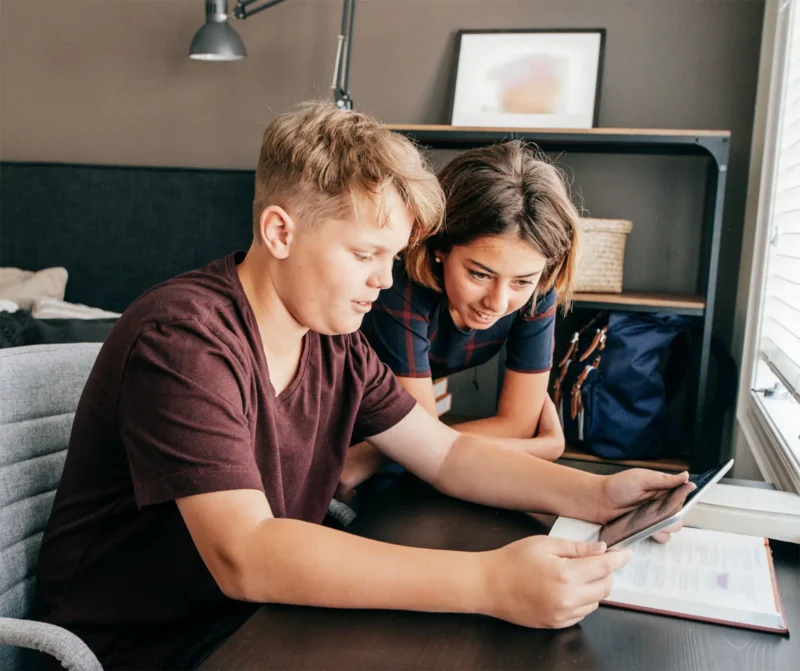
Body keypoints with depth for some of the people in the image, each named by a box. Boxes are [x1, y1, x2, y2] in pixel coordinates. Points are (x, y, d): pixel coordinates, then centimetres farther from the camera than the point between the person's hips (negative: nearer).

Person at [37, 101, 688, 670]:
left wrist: (596, 494, -11)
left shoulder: (334, 341, -1)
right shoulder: (184, 340, -25)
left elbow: (447, 454, 3)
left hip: (259, 612, 7)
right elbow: (243, 557, -33)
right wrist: (488, 583, -38)